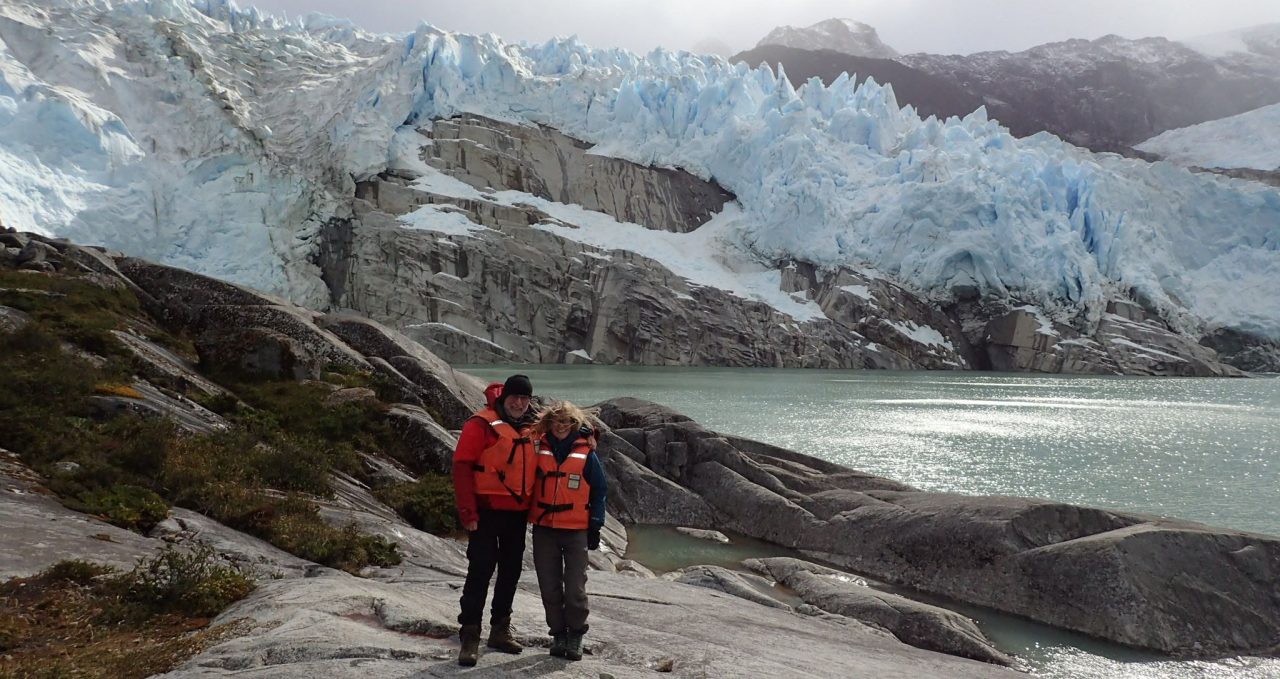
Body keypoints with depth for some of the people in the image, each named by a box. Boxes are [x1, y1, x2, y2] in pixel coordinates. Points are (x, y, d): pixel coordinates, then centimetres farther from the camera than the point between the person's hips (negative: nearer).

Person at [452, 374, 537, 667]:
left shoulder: (529, 430, 11)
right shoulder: (482, 424, -10)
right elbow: (462, 466, -14)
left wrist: (532, 507, 13)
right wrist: (468, 512, -17)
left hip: (518, 513, 7)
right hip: (487, 511, -7)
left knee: (511, 571, 13)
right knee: (481, 570, -7)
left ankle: (500, 629, 26)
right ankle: (470, 636, 0)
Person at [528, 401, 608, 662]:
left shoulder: (586, 452, -1)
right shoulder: (539, 448, 3)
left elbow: (599, 490, 3)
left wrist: (595, 526, 0)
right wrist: (524, 515, 5)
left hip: (576, 530, -2)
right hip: (544, 528, 2)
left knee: (575, 587, -2)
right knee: (550, 587, 7)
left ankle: (576, 636, 15)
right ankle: (558, 634, 21)